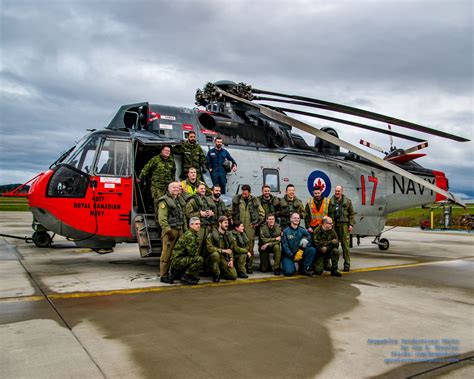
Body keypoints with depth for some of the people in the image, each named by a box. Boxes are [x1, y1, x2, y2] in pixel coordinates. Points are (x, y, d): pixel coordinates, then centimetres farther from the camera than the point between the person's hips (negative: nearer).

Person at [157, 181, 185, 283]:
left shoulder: (179, 201, 20)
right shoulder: (164, 201, -5)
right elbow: (162, 218, -14)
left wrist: (185, 229, 12)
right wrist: (168, 231, -19)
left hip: (179, 230, 8)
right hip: (170, 230, -8)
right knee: (167, 254, -6)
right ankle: (163, 276, 0)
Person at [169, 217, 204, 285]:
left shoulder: (195, 234, 14)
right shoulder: (189, 235, -17)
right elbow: (192, 252, -22)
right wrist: (198, 255, -3)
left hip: (182, 259, 10)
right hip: (177, 260, -10)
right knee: (199, 259, -24)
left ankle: (175, 273, 19)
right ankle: (186, 277, -10)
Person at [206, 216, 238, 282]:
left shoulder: (228, 235, 8)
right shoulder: (212, 234, -11)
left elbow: (231, 249, 14)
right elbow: (210, 248, -22)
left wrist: (231, 260, 0)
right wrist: (223, 251, -23)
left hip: (224, 258, 4)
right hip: (212, 257, -4)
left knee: (234, 276, -11)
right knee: (215, 254, -39)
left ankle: (220, 272, 18)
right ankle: (216, 275, -18)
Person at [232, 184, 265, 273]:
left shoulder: (254, 201, 5)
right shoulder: (236, 199, 4)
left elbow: (262, 213, 13)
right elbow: (232, 212, 13)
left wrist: (257, 222, 8)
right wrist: (234, 222, 7)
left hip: (250, 227, 0)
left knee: (250, 247, -1)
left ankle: (249, 266, 9)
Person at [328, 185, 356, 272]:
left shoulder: (347, 201, 6)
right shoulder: (330, 201, 7)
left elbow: (352, 213, 7)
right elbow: (327, 213, 6)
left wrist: (351, 224, -1)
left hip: (344, 225, -1)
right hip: (333, 225, 1)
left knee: (345, 245, -1)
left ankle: (347, 264, 7)